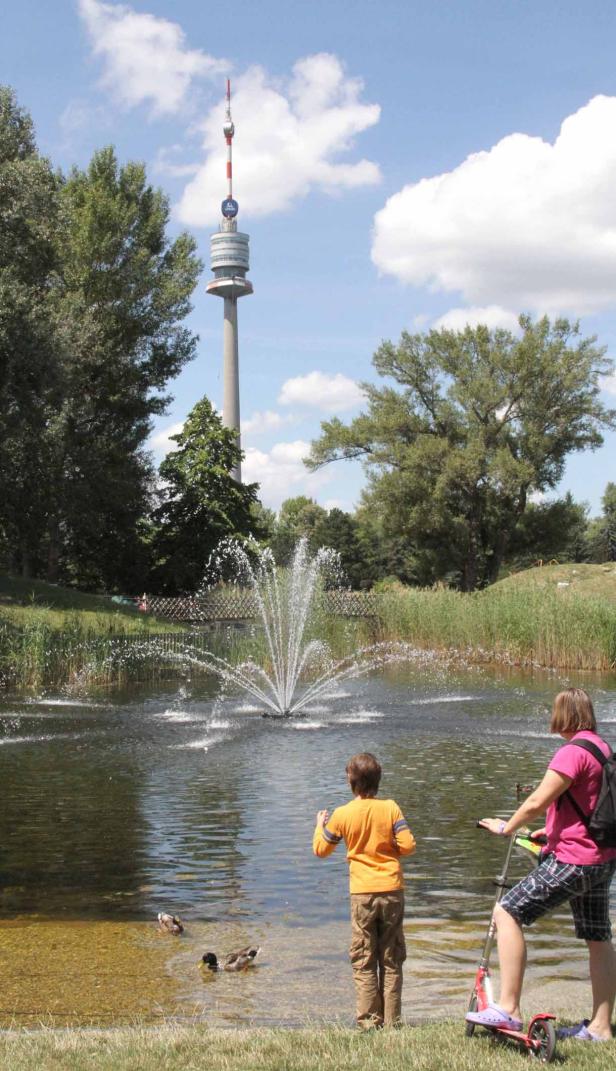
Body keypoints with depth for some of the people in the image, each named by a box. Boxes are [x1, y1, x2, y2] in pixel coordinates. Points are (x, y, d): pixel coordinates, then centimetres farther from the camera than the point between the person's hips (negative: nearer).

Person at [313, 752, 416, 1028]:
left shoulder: (342, 814, -5)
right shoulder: (390, 808, -4)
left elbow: (321, 849, 6)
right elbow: (408, 845, -8)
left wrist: (320, 826, 25)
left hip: (362, 893, -1)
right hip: (392, 891, 1)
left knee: (363, 962, 6)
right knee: (391, 961, 10)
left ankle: (369, 1021, 3)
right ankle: (392, 1021, 11)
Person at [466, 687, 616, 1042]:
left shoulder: (573, 752, -18)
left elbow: (537, 802, -20)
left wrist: (506, 828, -3)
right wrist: (552, 830, 29)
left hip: (573, 862, -10)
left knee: (507, 913, -8)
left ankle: (509, 1008, -10)